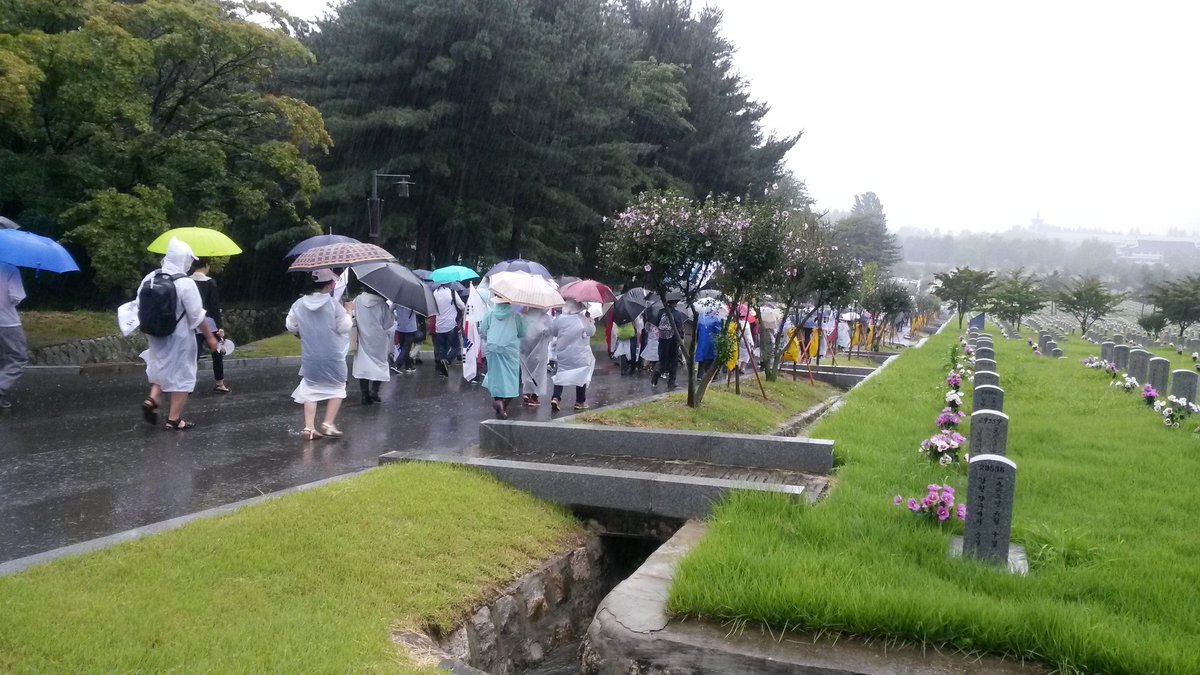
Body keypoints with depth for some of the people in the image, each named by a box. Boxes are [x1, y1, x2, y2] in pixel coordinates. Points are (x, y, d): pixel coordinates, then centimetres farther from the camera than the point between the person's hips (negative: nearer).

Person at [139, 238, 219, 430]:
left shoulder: (149, 278, 0)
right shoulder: (185, 283, -18)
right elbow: (197, 316, -15)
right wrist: (210, 336, -4)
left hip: (156, 336, 6)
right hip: (179, 338, -6)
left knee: (163, 369, 26)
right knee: (182, 375, 6)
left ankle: (152, 400, 6)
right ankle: (174, 419, 9)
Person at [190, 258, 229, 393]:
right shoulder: (210, 282, -10)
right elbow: (215, 306, -12)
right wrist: (219, 326, -11)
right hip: (209, 323, -4)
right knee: (217, 353, 11)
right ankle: (219, 383, 17)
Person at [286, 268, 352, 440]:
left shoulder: (299, 304, 0)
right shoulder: (333, 304, -13)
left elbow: (290, 326, 8)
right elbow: (345, 327, -10)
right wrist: (347, 313, 8)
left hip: (309, 357, 4)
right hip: (333, 357, -3)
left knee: (310, 390, 13)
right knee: (337, 388, 14)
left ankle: (309, 427, 5)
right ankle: (328, 424, 7)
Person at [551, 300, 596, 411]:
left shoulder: (559, 319, -6)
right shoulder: (582, 319, -12)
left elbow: (554, 332, 4)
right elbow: (592, 332, -2)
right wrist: (590, 320, 14)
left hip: (562, 355, 2)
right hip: (580, 356, -2)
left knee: (560, 376, 10)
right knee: (581, 377, 11)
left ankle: (556, 397, -8)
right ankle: (580, 402, 16)